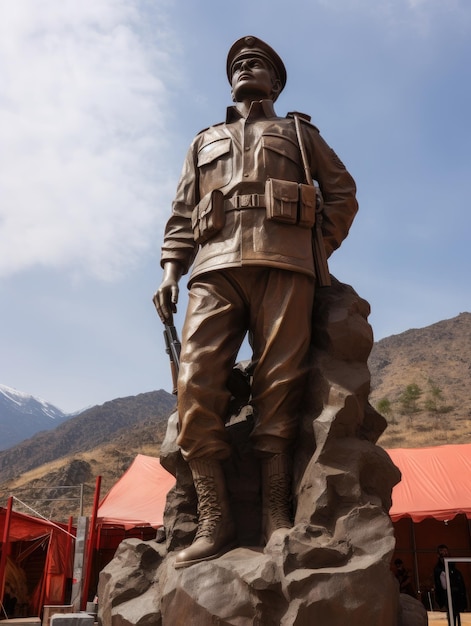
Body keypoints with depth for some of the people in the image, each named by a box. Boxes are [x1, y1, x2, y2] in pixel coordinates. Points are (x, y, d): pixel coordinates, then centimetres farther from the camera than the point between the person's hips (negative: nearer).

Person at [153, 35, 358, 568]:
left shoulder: (298, 132, 28)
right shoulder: (205, 142, 33)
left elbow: (342, 193, 20)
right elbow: (182, 215, 22)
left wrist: (321, 248, 5)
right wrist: (170, 272, 6)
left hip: (282, 264, -1)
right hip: (215, 267, 2)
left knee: (278, 385, -11)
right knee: (196, 383, -16)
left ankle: (276, 514, -8)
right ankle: (213, 520, -15)